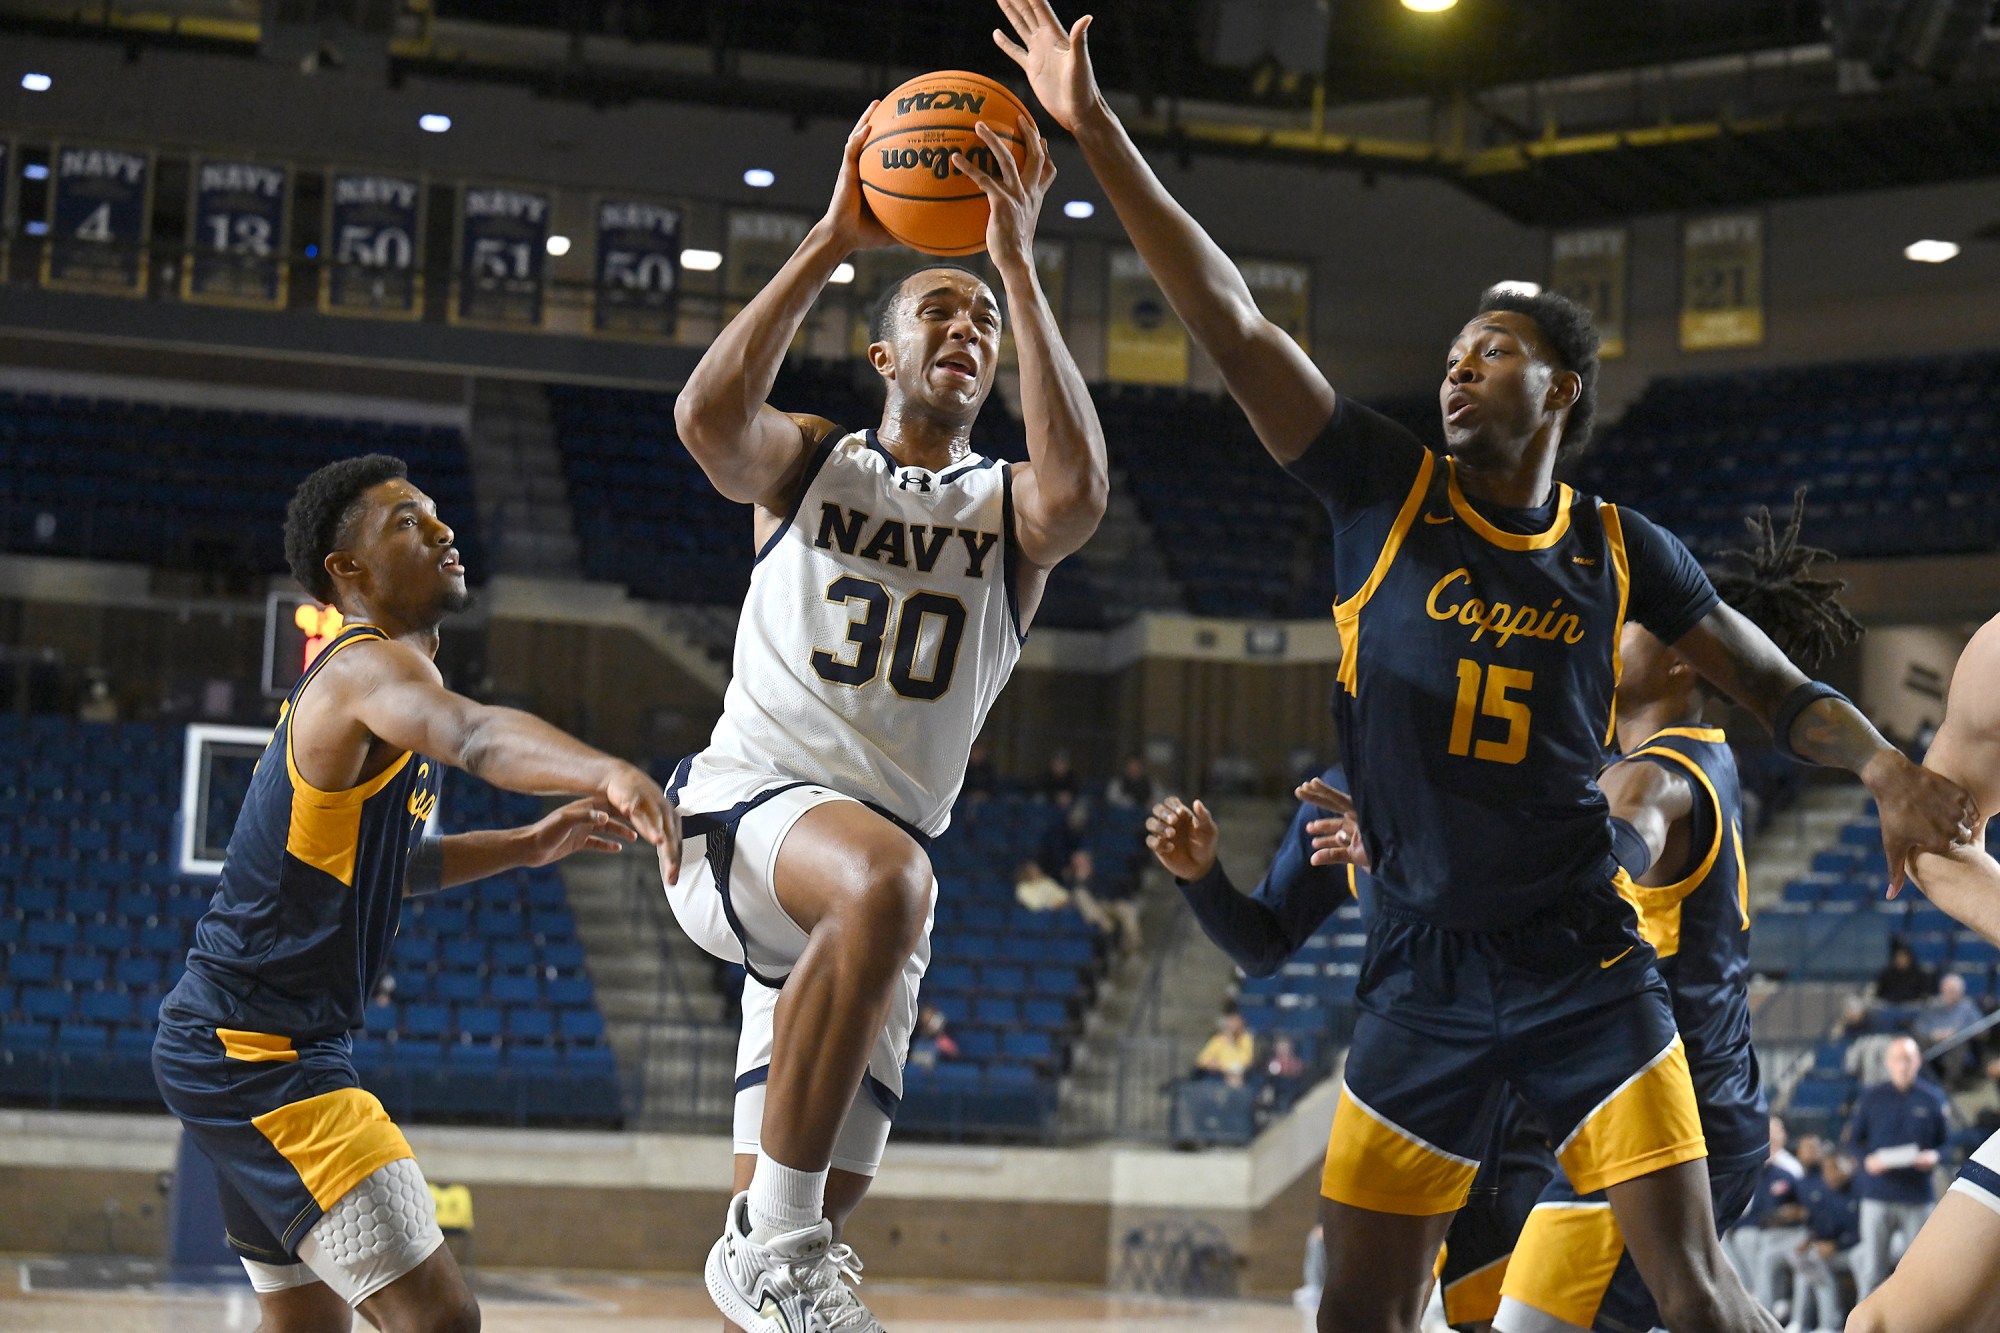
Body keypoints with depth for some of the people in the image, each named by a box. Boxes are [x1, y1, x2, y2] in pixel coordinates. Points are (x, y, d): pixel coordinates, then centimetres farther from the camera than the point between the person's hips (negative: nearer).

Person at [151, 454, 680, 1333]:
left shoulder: (347, 681, 17)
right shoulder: (373, 663, -15)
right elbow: (476, 737, -39)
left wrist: (525, 846, 19)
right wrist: (606, 771, -58)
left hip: (231, 1042, 11)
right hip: (254, 1051, -11)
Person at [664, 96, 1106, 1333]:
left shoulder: (1009, 510, 10)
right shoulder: (809, 461, 9)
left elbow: (1079, 488, -16)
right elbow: (707, 416, -16)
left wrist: (1021, 264, -17)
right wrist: (832, 243, -16)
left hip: (874, 873, 4)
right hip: (743, 805, -4)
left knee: (815, 1207, 4)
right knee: (885, 878, -39)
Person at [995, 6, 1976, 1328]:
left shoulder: (1619, 550, 3)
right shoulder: (1384, 491, 0)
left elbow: (1772, 682, 11)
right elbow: (1235, 324, -7)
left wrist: (1885, 766, -9)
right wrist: (1098, 132, -13)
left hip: (1585, 960, -1)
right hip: (1424, 971, 1)